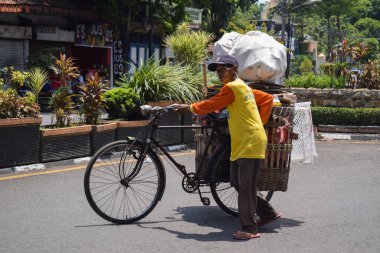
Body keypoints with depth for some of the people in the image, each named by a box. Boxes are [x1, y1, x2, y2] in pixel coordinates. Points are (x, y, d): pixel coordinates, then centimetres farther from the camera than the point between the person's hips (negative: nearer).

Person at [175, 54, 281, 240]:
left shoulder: (232, 87, -12)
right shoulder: (244, 87, 17)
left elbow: (211, 105, -8)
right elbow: (268, 99, 22)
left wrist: (190, 108, 7)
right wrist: (260, 120, 15)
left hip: (250, 143, -10)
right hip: (241, 143, 10)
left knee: (246, 187, -8)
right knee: (237, 183, 13)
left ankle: (249, 228, -4)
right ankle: (268, 213, 22)